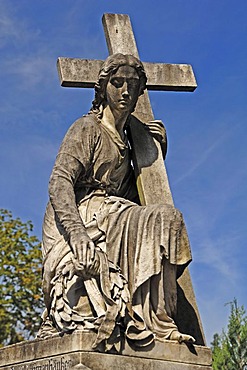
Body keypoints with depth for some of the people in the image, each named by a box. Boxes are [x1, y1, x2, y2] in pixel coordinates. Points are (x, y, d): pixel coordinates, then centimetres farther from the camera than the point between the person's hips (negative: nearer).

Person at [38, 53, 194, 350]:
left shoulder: (124, 140, 25)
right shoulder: (88, 128, 2)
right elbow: (59, 183, -13)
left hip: (108, 220, 8)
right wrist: (79, 236, -30)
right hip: (79, 219, -8)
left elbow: (135, 197, 24)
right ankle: (155, 325, -26)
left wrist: (158, 150, 15)